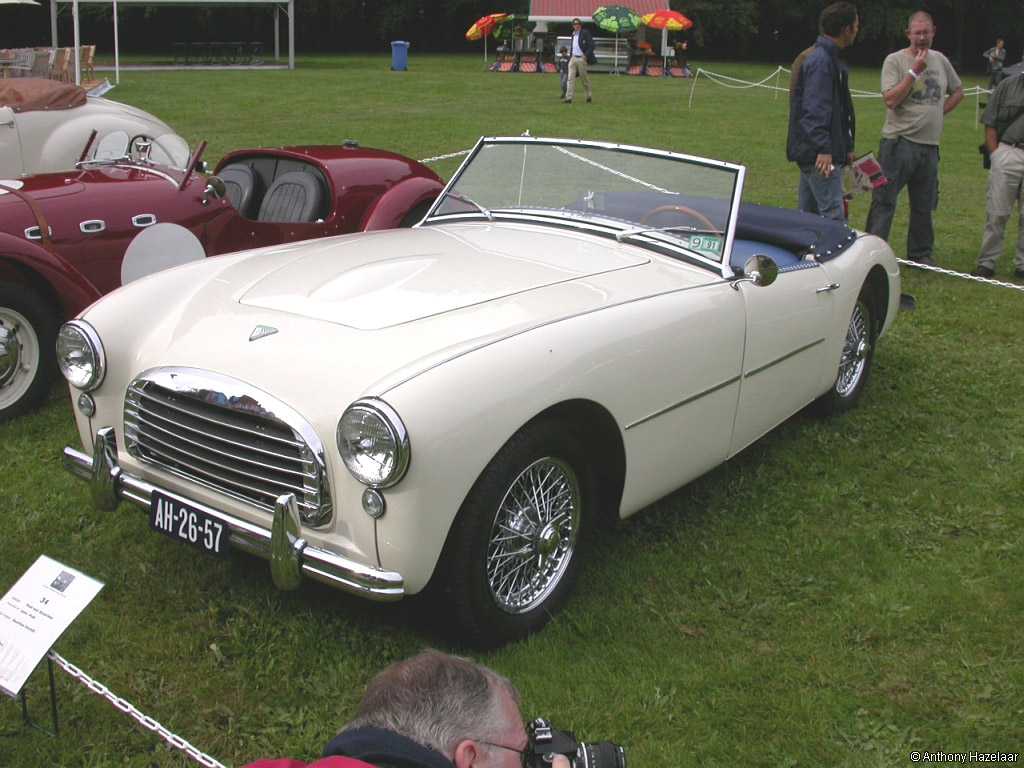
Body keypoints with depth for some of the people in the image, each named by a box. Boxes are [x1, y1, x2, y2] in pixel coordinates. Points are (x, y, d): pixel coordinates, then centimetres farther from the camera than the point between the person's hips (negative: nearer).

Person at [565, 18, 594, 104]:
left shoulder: (585, 33, -5)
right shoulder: (573, 34, 16)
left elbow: (591, 45, -10)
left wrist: (586, 56, -19)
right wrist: (570, 57, 15)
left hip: (581, 59, -5)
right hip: (573, 58, 6)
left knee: (584, 78, 5)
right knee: (571, 78, -6)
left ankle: (589, 95, 23)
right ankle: (569, 98, -10)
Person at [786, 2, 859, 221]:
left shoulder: (826, 57, 19)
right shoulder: (821, 61, -14)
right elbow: (814, 109, -22)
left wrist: (846, 148, 24)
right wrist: (823, 149, -28)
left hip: (811, 153, 11)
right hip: (821, 154, -11)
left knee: (807, 215, 14)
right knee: (834, 217, -11)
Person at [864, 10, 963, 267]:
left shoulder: (940, 60, 12)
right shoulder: (895, 60, -5)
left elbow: (957, 91, 25)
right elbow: (890, 100, -16)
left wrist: (939, 113, 10)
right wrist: (915, 71, -18)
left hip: (930, 144, 6)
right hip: (899, 142, -5)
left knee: (924, 206, 12)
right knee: (884, 201, -8)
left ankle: (920, 254, 22)